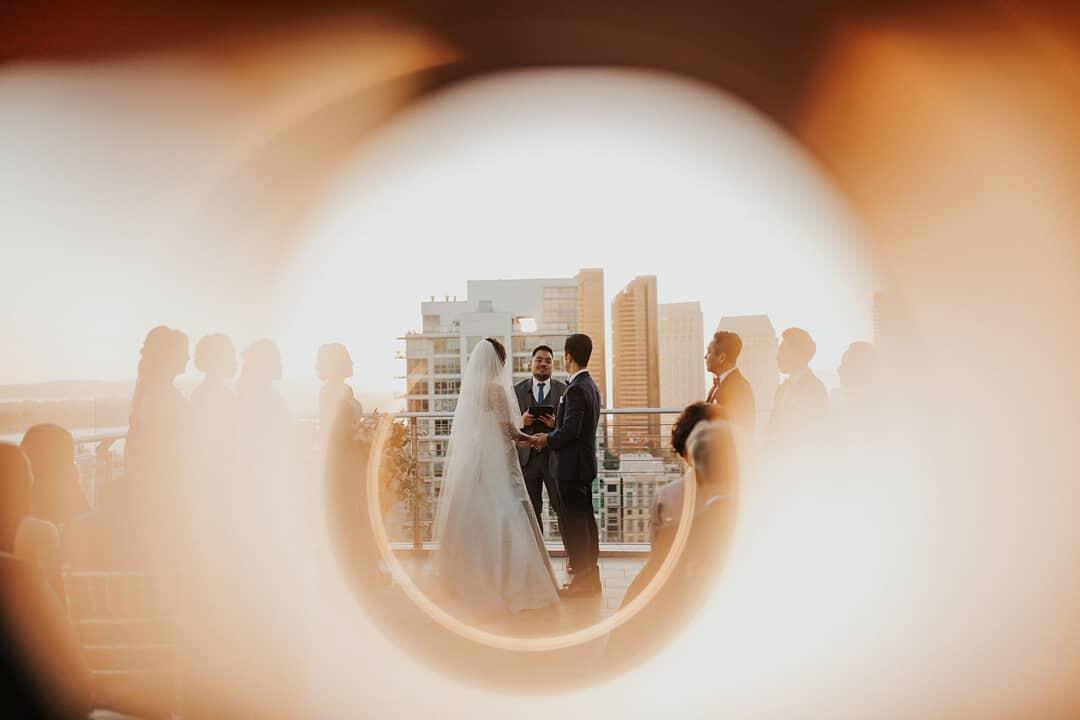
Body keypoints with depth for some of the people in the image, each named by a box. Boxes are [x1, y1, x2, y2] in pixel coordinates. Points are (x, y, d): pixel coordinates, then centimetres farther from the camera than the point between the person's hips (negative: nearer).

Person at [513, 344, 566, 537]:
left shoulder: (564, 390, 3)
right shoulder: (517, 390, 7)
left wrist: (556, 424, -18)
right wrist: (520, 422, -14)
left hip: (555, 457, -2)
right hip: (527, 457, 2)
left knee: (564, 508, -3)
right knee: (531, 511, 10)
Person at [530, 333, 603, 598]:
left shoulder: (575, 389, -19)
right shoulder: (590, 385, 11)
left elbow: (570, 430, -23)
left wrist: (547, 440, -7)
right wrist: (553, 432, 10)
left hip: (572, 466, -10)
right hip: (585, 465, 10)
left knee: (574, 523, -3)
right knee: (586, 520, 15)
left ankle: (581, 580, 2)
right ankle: (591, 577, 23)